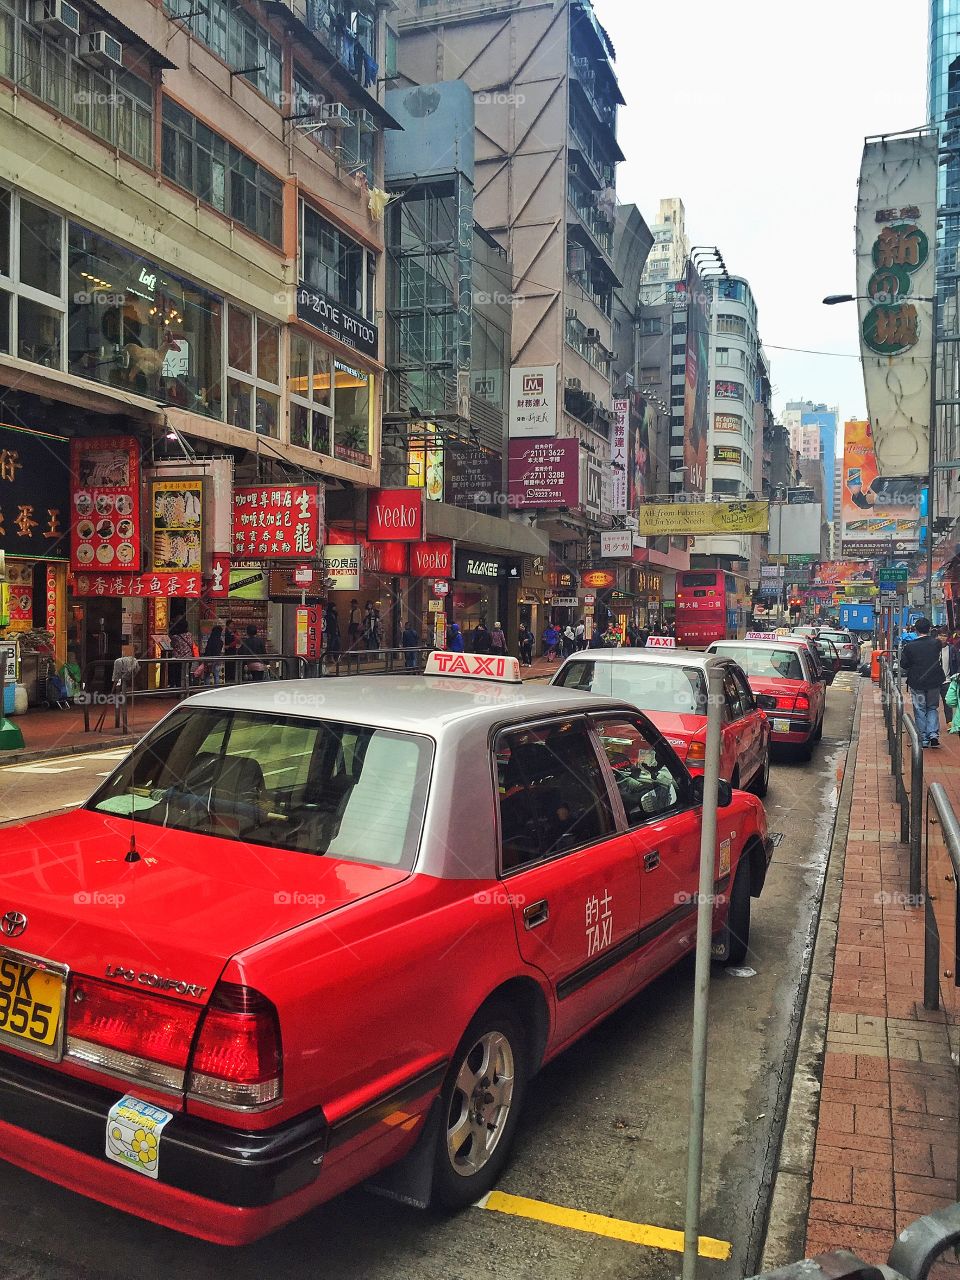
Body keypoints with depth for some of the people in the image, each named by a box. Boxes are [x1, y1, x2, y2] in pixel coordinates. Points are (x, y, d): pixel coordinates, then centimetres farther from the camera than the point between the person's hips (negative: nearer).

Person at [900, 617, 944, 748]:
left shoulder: (909, 647, -12)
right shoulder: (936, 643, -5)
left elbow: (903, 667, -7)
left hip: (917, 683, -2)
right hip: (934, 682, 2)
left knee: (920, 710, 8)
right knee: (933, 708, 16)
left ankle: (924, 739, 10)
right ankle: (933, 733, -1)